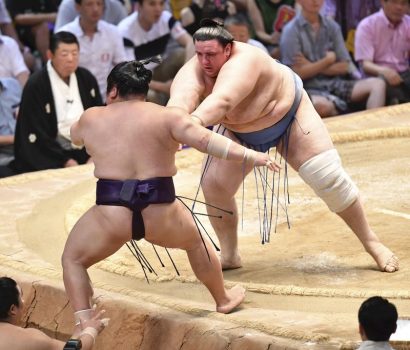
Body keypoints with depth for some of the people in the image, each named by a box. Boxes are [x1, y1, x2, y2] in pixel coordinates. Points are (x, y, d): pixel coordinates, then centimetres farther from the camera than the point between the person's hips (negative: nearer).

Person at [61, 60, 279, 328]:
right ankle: (223, 299, 45)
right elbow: (207, 141, -8)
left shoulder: (91, 119, 8)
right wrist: (251, 156, -6)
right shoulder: (167, 116, 3)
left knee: (73, 259, 21)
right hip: (160, 213, 1)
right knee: (196, 242, 31)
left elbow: (75, 136, 30)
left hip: (111, 213, -1)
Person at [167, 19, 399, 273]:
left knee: (330, 178, -6)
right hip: (240, 132, 5)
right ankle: (229, 256, 10)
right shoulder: (194, 71, -28)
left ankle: (372, 243, 11)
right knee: (214, 185, -8)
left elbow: (221, 102, -61)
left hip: (288, 114, -5)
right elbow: (180, 101, -51)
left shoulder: (242, 62, -42)